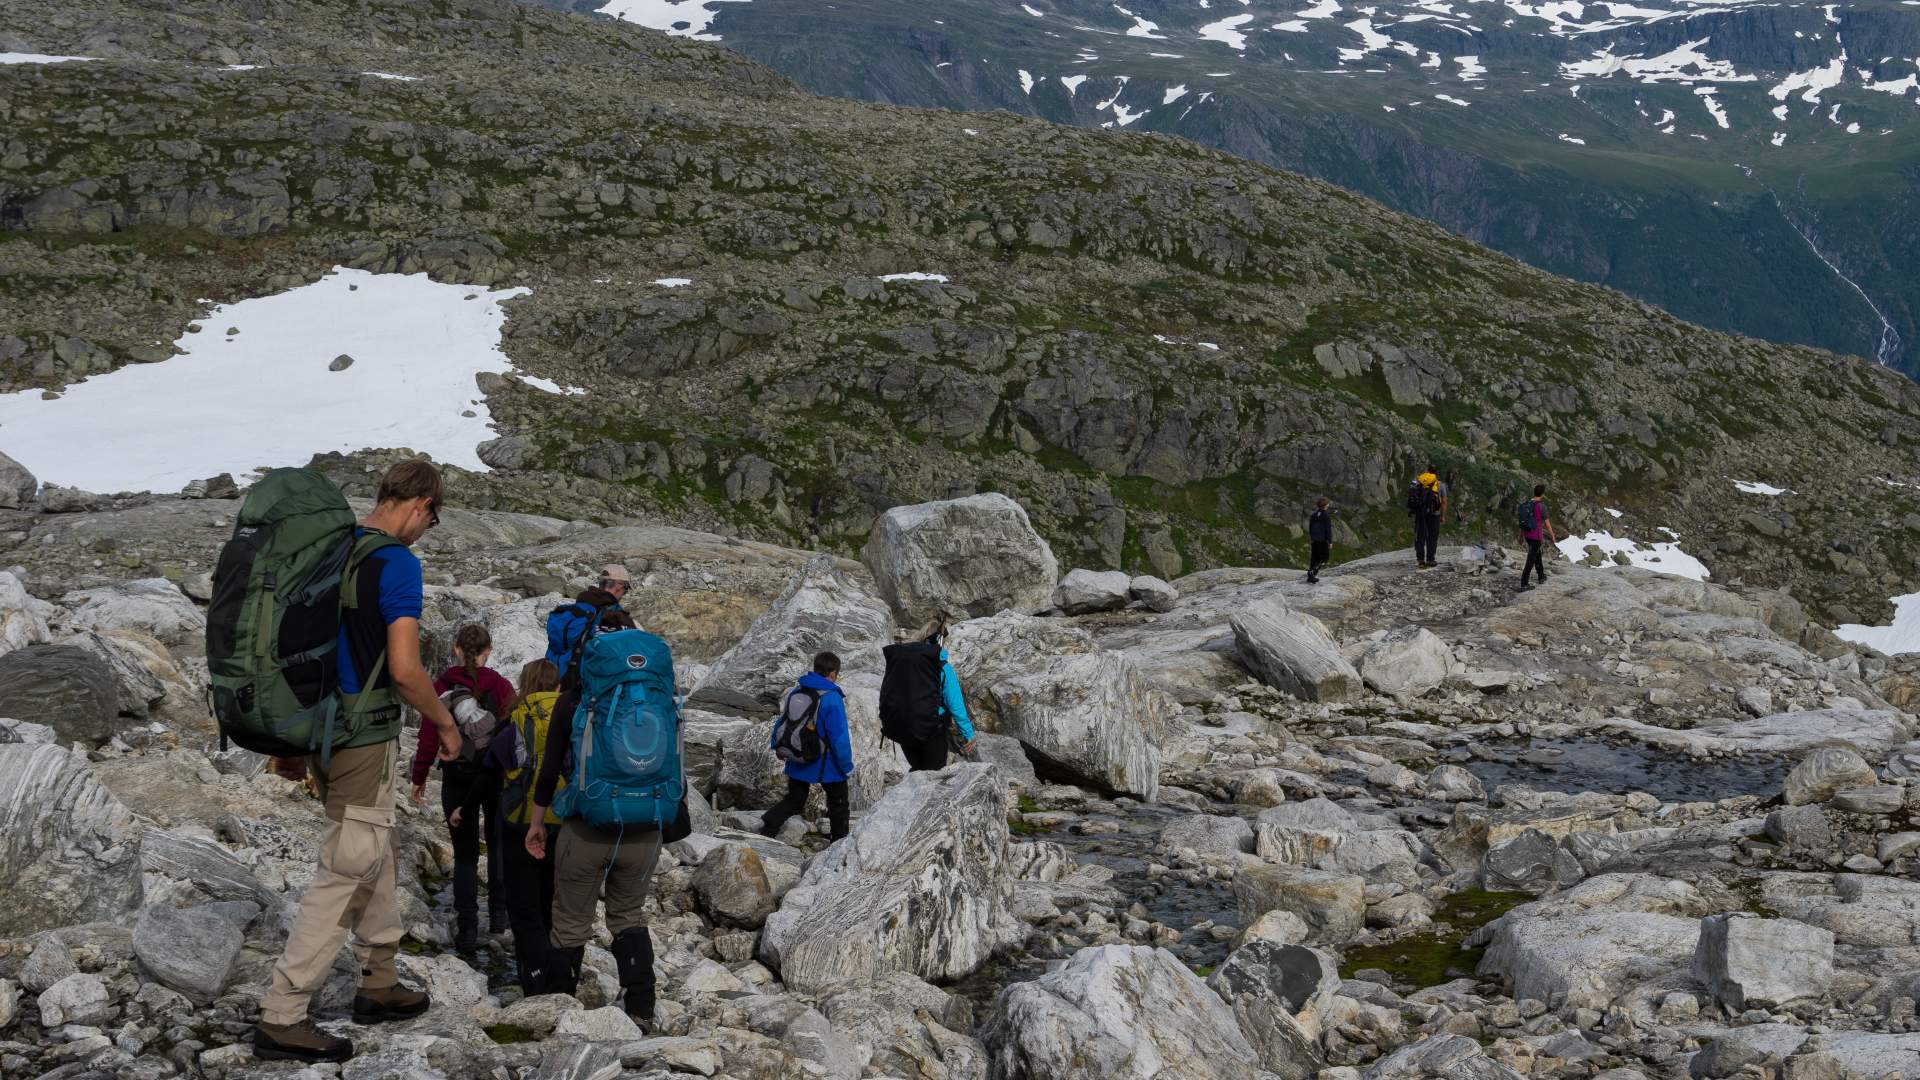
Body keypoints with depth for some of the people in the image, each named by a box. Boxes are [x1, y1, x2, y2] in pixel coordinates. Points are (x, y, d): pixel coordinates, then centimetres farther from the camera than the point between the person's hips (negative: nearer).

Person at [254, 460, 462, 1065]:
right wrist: (446, 724, -5)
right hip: (365, 737, -9)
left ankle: (379, 984, 31)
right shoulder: (397, 563, -16)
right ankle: (281, 1019, -1)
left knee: (376, 854, 21)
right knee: (344, 872, -3)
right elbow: (404, 669, -21)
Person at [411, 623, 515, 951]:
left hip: (457, 780, 0)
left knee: (464, 854, 6)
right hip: (497, 777, 0)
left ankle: (467, 930, 1)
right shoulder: (501, 686, -8)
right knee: (498, 845, 20)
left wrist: (419, 777, 5)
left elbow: (429, 736, -5)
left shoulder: (441, 687, -6)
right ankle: (499, 915, 19)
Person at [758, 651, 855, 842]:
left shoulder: (795, 691, -1)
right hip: (826, 766, -6)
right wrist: (847, 766, -10)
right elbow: (839, 737, -20)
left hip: (797, 763, 6)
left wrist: (774, 744, 26)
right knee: (838, 803, 13)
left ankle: (765, 830, 2)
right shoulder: (831, 698, -21)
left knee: (793, 801, 19)